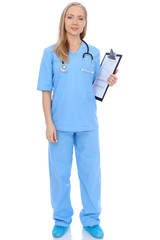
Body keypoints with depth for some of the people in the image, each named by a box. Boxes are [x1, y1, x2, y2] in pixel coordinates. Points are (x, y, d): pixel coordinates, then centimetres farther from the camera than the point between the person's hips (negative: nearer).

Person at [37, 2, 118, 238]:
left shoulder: (93, 53, 5)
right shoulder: (51, 53, 0)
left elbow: (96, 87, 11)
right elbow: (46, 91, -1)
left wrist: (109, 82, -10)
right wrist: (49, 123, -7)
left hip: (88, 124, 2)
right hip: (61, 123, -1)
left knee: (91, 172, 8)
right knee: (59, 172, 8)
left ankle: (91, 219, 26)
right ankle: (62, 219, 27)